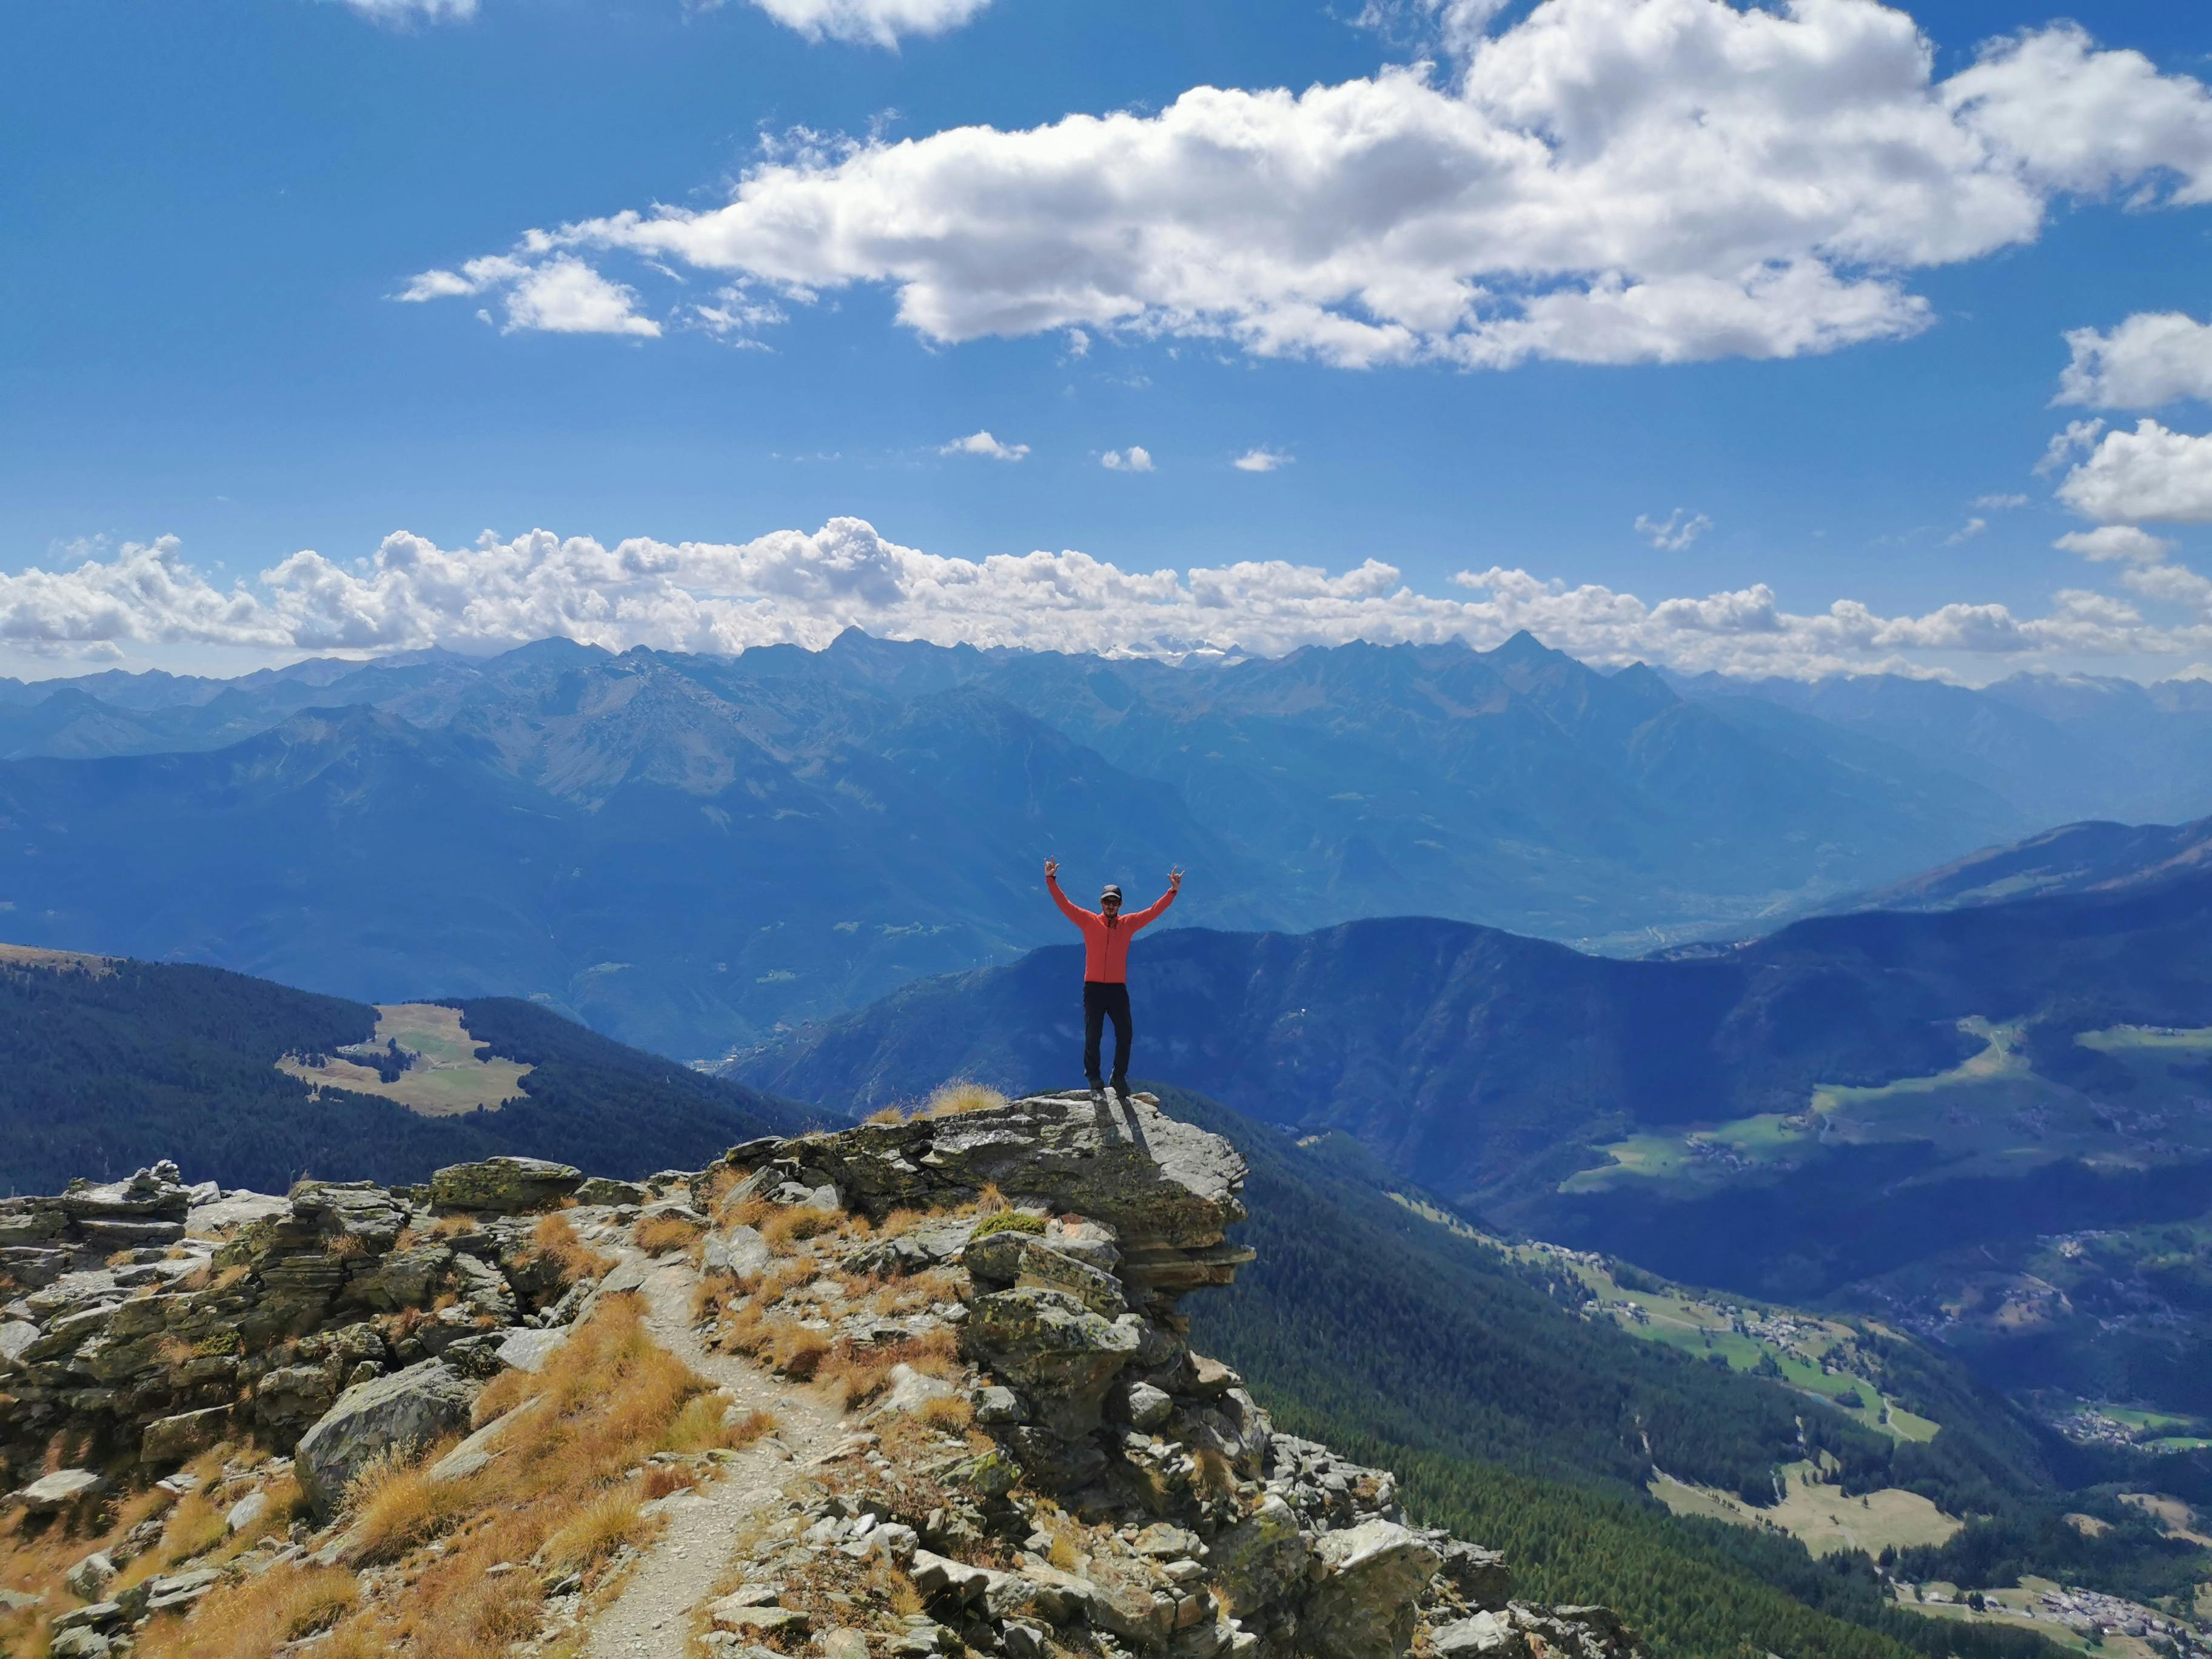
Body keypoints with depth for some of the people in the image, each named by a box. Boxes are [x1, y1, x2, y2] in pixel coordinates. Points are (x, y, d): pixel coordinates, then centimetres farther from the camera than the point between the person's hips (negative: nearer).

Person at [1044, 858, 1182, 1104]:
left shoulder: (1128, 924, 6)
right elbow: (1064, 904, -3)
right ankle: (1095, 1083, 5)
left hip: (1118, 989, 2)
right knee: (1092, 1037, 0)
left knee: (1124, 1035, 1)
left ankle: (1120, 1080, 15)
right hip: (1094, 988, -2)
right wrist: (1051, 880, -11)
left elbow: (1154, 911, 8)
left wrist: (1173, 891, 1)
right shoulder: (1089, 921, 2)